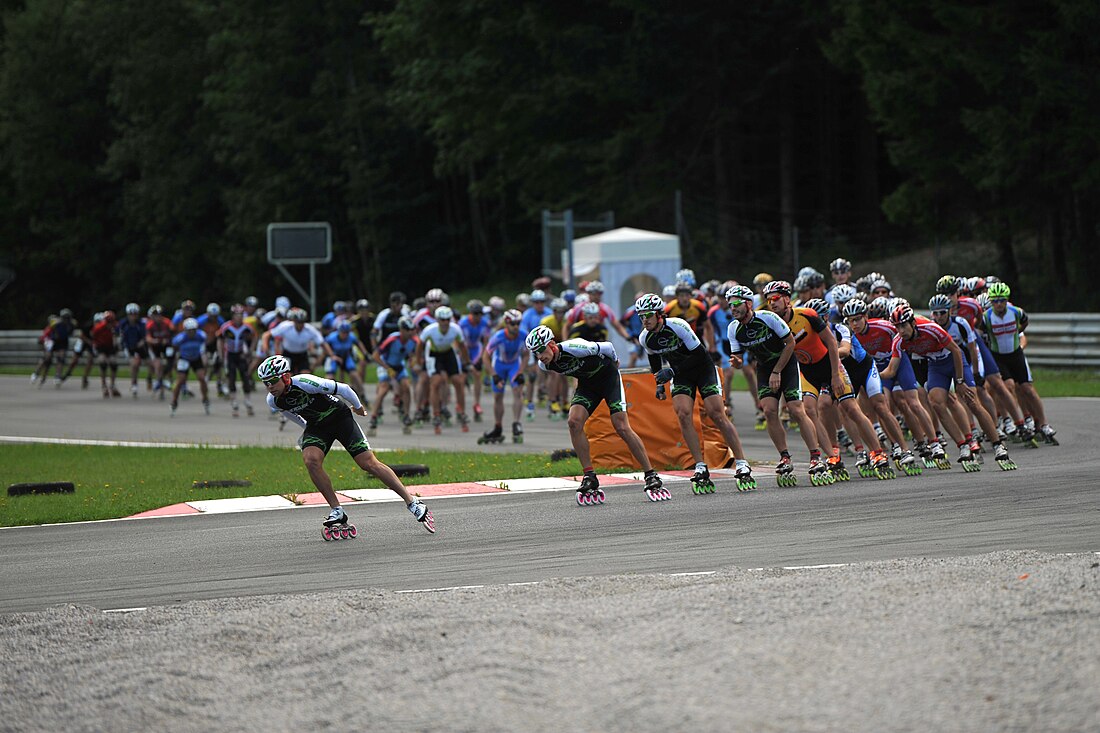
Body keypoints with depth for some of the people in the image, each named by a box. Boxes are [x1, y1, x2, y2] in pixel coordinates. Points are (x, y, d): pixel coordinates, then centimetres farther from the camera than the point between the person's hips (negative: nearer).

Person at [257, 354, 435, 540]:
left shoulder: (305, 383, -31)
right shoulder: (273, 401, -13)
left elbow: (343, 389, -19)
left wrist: (358, 407, -3)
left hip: (339, 416, -4)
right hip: (316, 426, 4)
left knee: (369, 463, -10)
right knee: (311, 460, -25)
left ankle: (414, 504, -2)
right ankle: (337, 512, -13)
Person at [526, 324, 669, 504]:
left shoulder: (573, 348, -33)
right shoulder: (545, 365, -13)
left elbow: (607, 346, -17)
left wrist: (615, 360, 2)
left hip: (608, 375, -5)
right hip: (587, 383, 5)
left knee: (622, 427, -15)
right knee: (574, 422, -19)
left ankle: (651, 477, -8)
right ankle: (590, 479, -11)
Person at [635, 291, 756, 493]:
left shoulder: (678, 326, -26)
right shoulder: (645, 338, -9)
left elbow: (699, 355, -23)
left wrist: (672, 371, -27)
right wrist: (659, 383, 5)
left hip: (703, 368, -4)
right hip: (681, 376, 4)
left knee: (717, 415, -14)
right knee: (683, 415, -19)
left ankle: (743, 466, -9)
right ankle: (701, 470, -16)